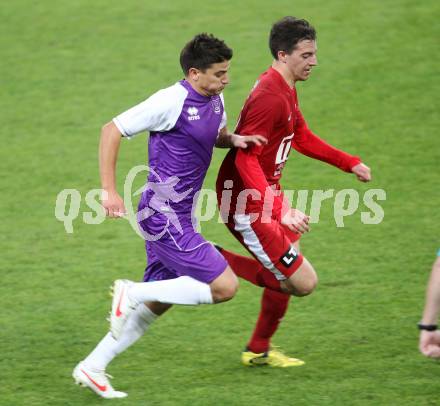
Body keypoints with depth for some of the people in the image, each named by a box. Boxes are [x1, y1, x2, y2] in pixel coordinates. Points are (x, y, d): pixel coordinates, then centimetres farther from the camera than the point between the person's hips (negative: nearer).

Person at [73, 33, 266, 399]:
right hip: (163, 215, -9)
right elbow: (112, 130, -14)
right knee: (225, 286, -12)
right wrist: (109, 190, -18)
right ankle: (133, 293, -4)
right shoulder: (172, 101, -18)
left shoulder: (215, 100, 8)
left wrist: (235, 140, 6)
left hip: (178, 216, 9)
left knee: (158, 303, 13)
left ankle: (92, 368, 20)